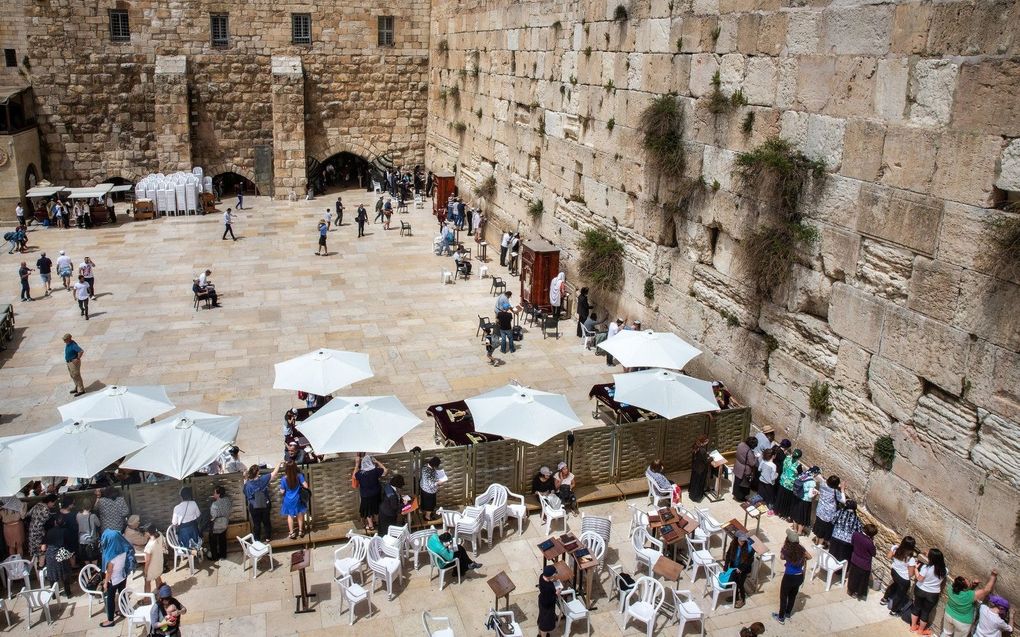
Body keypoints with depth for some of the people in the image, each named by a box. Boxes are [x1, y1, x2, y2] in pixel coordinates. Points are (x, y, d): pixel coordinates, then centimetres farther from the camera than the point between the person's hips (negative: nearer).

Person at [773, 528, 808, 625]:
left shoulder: (786, 550, -22)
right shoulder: (801, 549, -10)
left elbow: (782, 557, 1)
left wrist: (783, 546, 4)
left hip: (789, 577, -5)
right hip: (799, 576, 5)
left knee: (783, 596, 14)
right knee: (793, 595, 24)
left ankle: (781, 617, 24)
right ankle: (788, 613, 42)